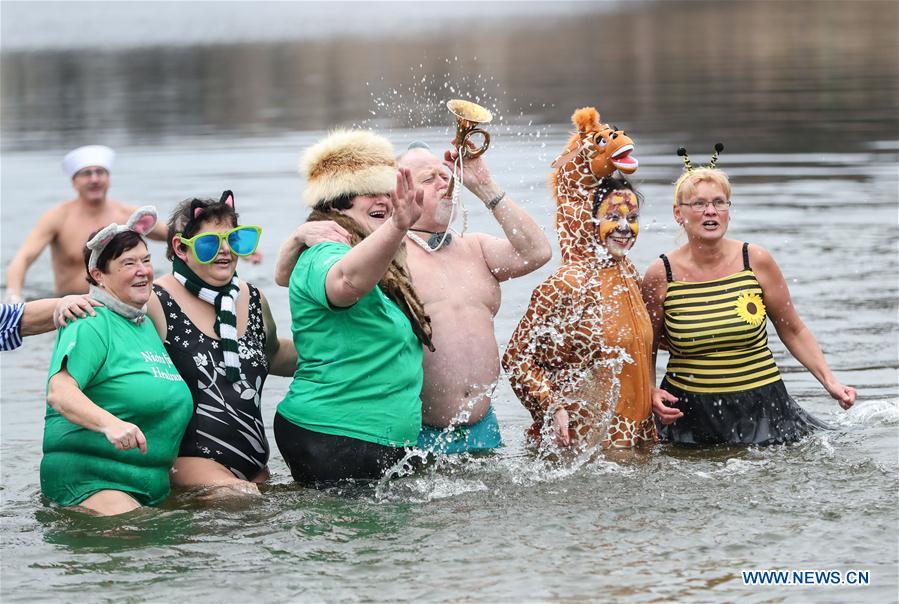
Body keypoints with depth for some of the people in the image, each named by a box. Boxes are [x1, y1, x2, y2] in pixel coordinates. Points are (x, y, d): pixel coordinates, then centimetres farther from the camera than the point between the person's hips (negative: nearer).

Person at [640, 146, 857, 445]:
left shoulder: (756, 261, -3)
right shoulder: (661, 275, -5)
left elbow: (793, 331, 6)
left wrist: (830, 382, -2)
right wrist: (652, 394, -11)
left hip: (760, 407, 1)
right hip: (688, 414, -1)